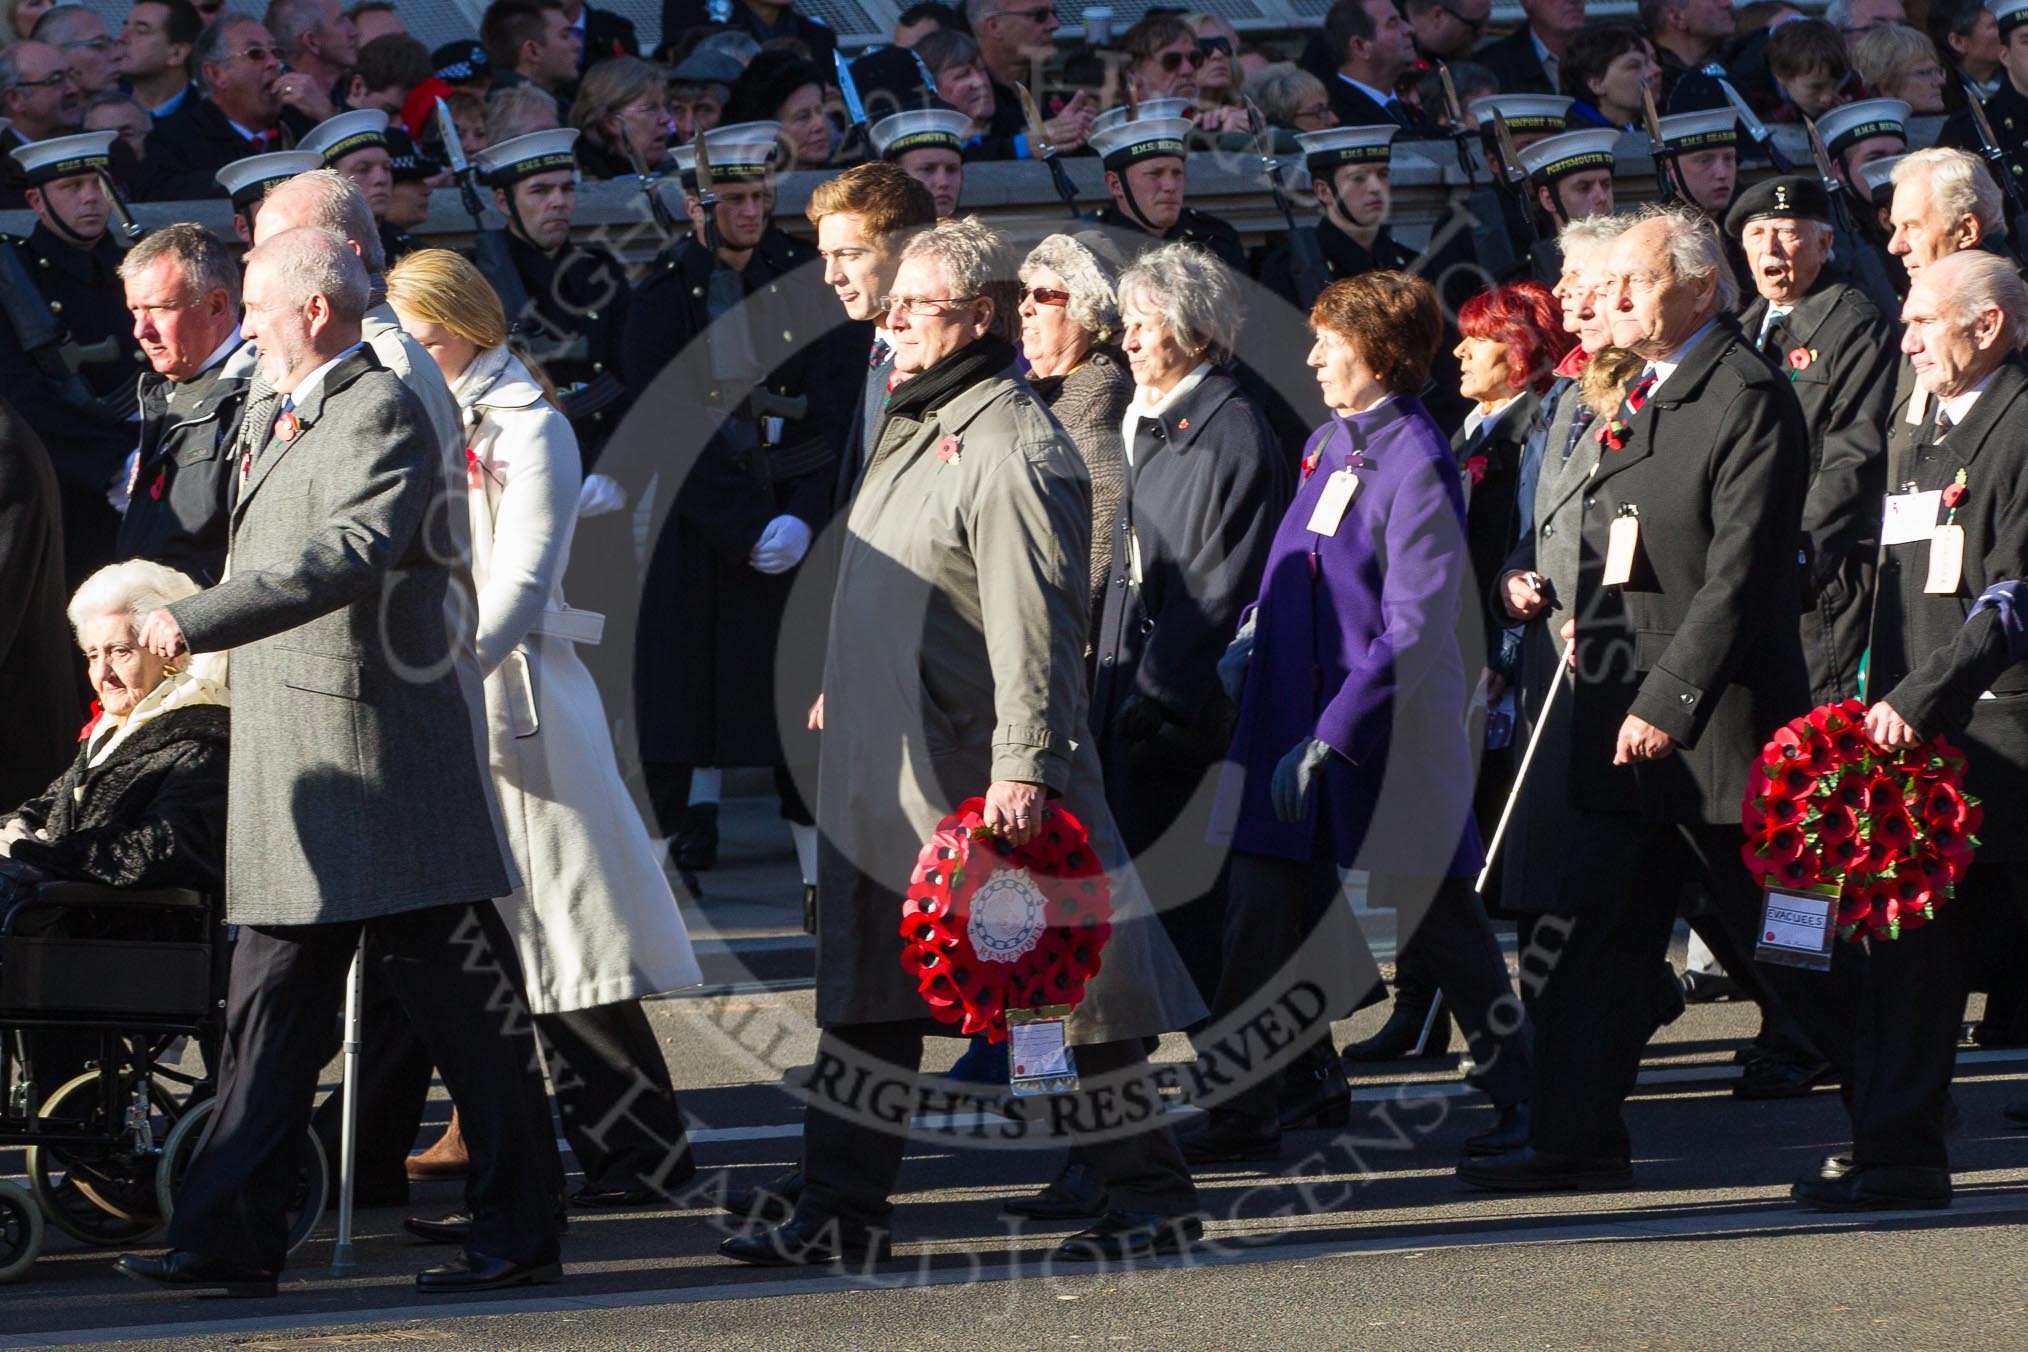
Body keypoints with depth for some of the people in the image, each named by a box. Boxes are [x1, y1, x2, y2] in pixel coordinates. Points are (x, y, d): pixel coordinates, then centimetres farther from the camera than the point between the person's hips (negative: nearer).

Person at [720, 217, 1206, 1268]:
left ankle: (1154, 1201, 6)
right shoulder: (914, 425, 15)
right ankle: (840, 1212, 16)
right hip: (882, 775, 10)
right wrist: (842, 694, 27)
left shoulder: (1012, 451, -16)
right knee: (865, 999, 10)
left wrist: (1024, 768, -28)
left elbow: (1033, 628, -23)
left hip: (977, 780, -10)